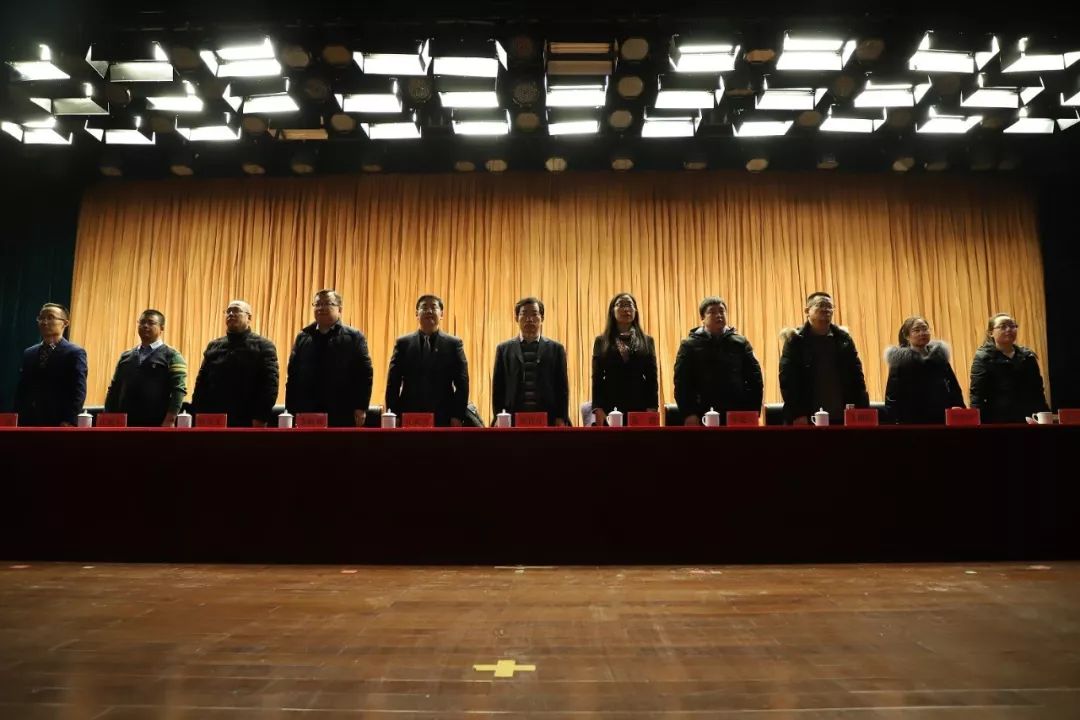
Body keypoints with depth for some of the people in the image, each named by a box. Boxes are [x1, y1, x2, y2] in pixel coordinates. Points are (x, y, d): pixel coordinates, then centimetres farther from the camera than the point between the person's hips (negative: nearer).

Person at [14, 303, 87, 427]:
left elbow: (78, 391, -11)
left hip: (58, 423, -5)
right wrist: (18, 418, 7)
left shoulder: (75, 352, -4)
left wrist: (69, 421, -18)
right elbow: (21, 388, 16)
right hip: (29, 421, 5)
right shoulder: (29, 353, 15)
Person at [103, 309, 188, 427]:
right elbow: (114, 389, 17)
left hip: (156, 425, -4)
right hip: (125, 423, 5)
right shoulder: (125, 356, 17)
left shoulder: (171, 356, 1)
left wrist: (169, 421, -18)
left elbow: (178, 390, -9)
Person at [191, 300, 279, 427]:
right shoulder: (213, 346, 16)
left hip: (247, 423, -4)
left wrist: (261, 419, -17)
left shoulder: (263, 346, 0)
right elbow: (201, 383, 15)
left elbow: (270, 385, -9)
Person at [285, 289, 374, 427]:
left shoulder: (354, 337, 1)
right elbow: (292, 373, 11)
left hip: (342, 415, -3)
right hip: (306, 413, 3)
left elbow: (364, 374, -3)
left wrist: (361, 408, -10)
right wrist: (290, 409, 5)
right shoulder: (303, 337, 12)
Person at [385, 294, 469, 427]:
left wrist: (458, 416, -5)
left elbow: (462, 384, 2)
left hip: (443, 419, 0)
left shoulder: (454, 344, 5)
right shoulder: (403, 343, 8)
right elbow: (393, 383, 6)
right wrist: (393, 416, -1)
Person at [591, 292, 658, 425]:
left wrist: (652, 408, -4)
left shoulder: (647, 341, 10)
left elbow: (652, 378, 6)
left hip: (639, 407, 1)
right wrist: (598, 409, -7)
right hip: (610, 408, 0)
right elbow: (597, 378, 4)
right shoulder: (601, 341, 8)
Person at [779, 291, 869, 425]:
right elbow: (787, 379, -9)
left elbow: (857, 376, 8)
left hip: (841, 418, 4)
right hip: (807, 419, -3)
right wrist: (797, 414, -15)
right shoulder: (796, 339, -2)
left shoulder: (843, 337, 9)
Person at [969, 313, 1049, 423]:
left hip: (1030, 420, 5)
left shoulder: (1028, 356, 13)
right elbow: (977, 395, -11)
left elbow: (1038, 390, 17)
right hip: (999, 419, -5)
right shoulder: (983, 357, -4)